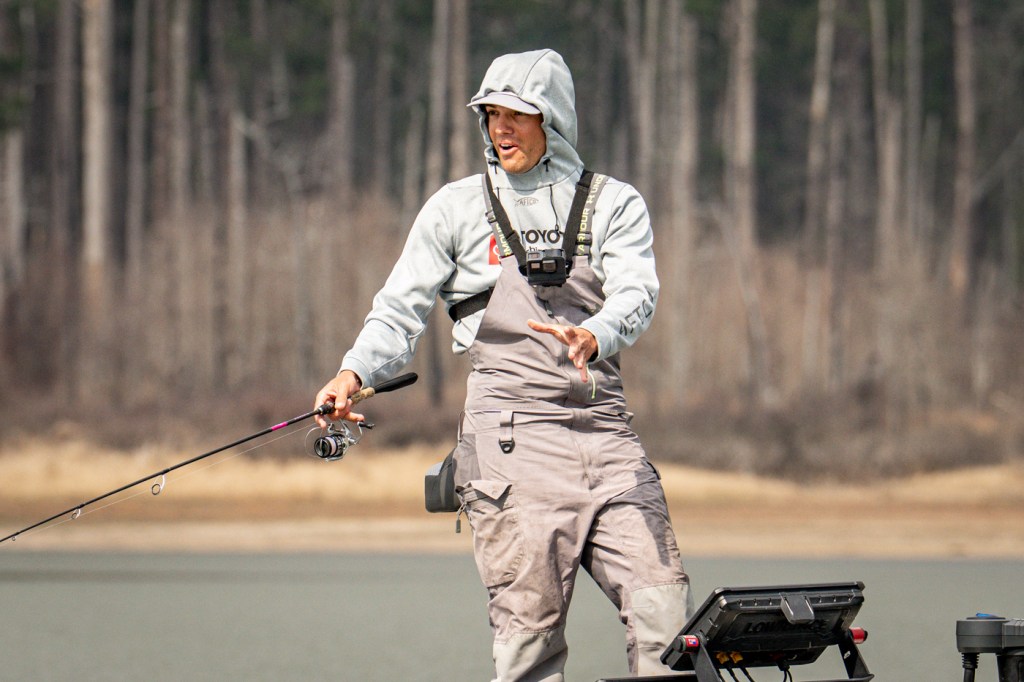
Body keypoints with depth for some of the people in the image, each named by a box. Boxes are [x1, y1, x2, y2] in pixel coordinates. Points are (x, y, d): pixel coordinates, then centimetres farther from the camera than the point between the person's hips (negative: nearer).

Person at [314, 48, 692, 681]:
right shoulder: (458, 207, 10)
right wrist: (355, 373, -14)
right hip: (512, 438, -1)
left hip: (606, 432, 1)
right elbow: (401, 312, 6)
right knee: (530, 629, -7)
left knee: (665, 611, -9)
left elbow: (636, 293, -6)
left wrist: (594, 337, -29)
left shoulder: (615, 204, 11)